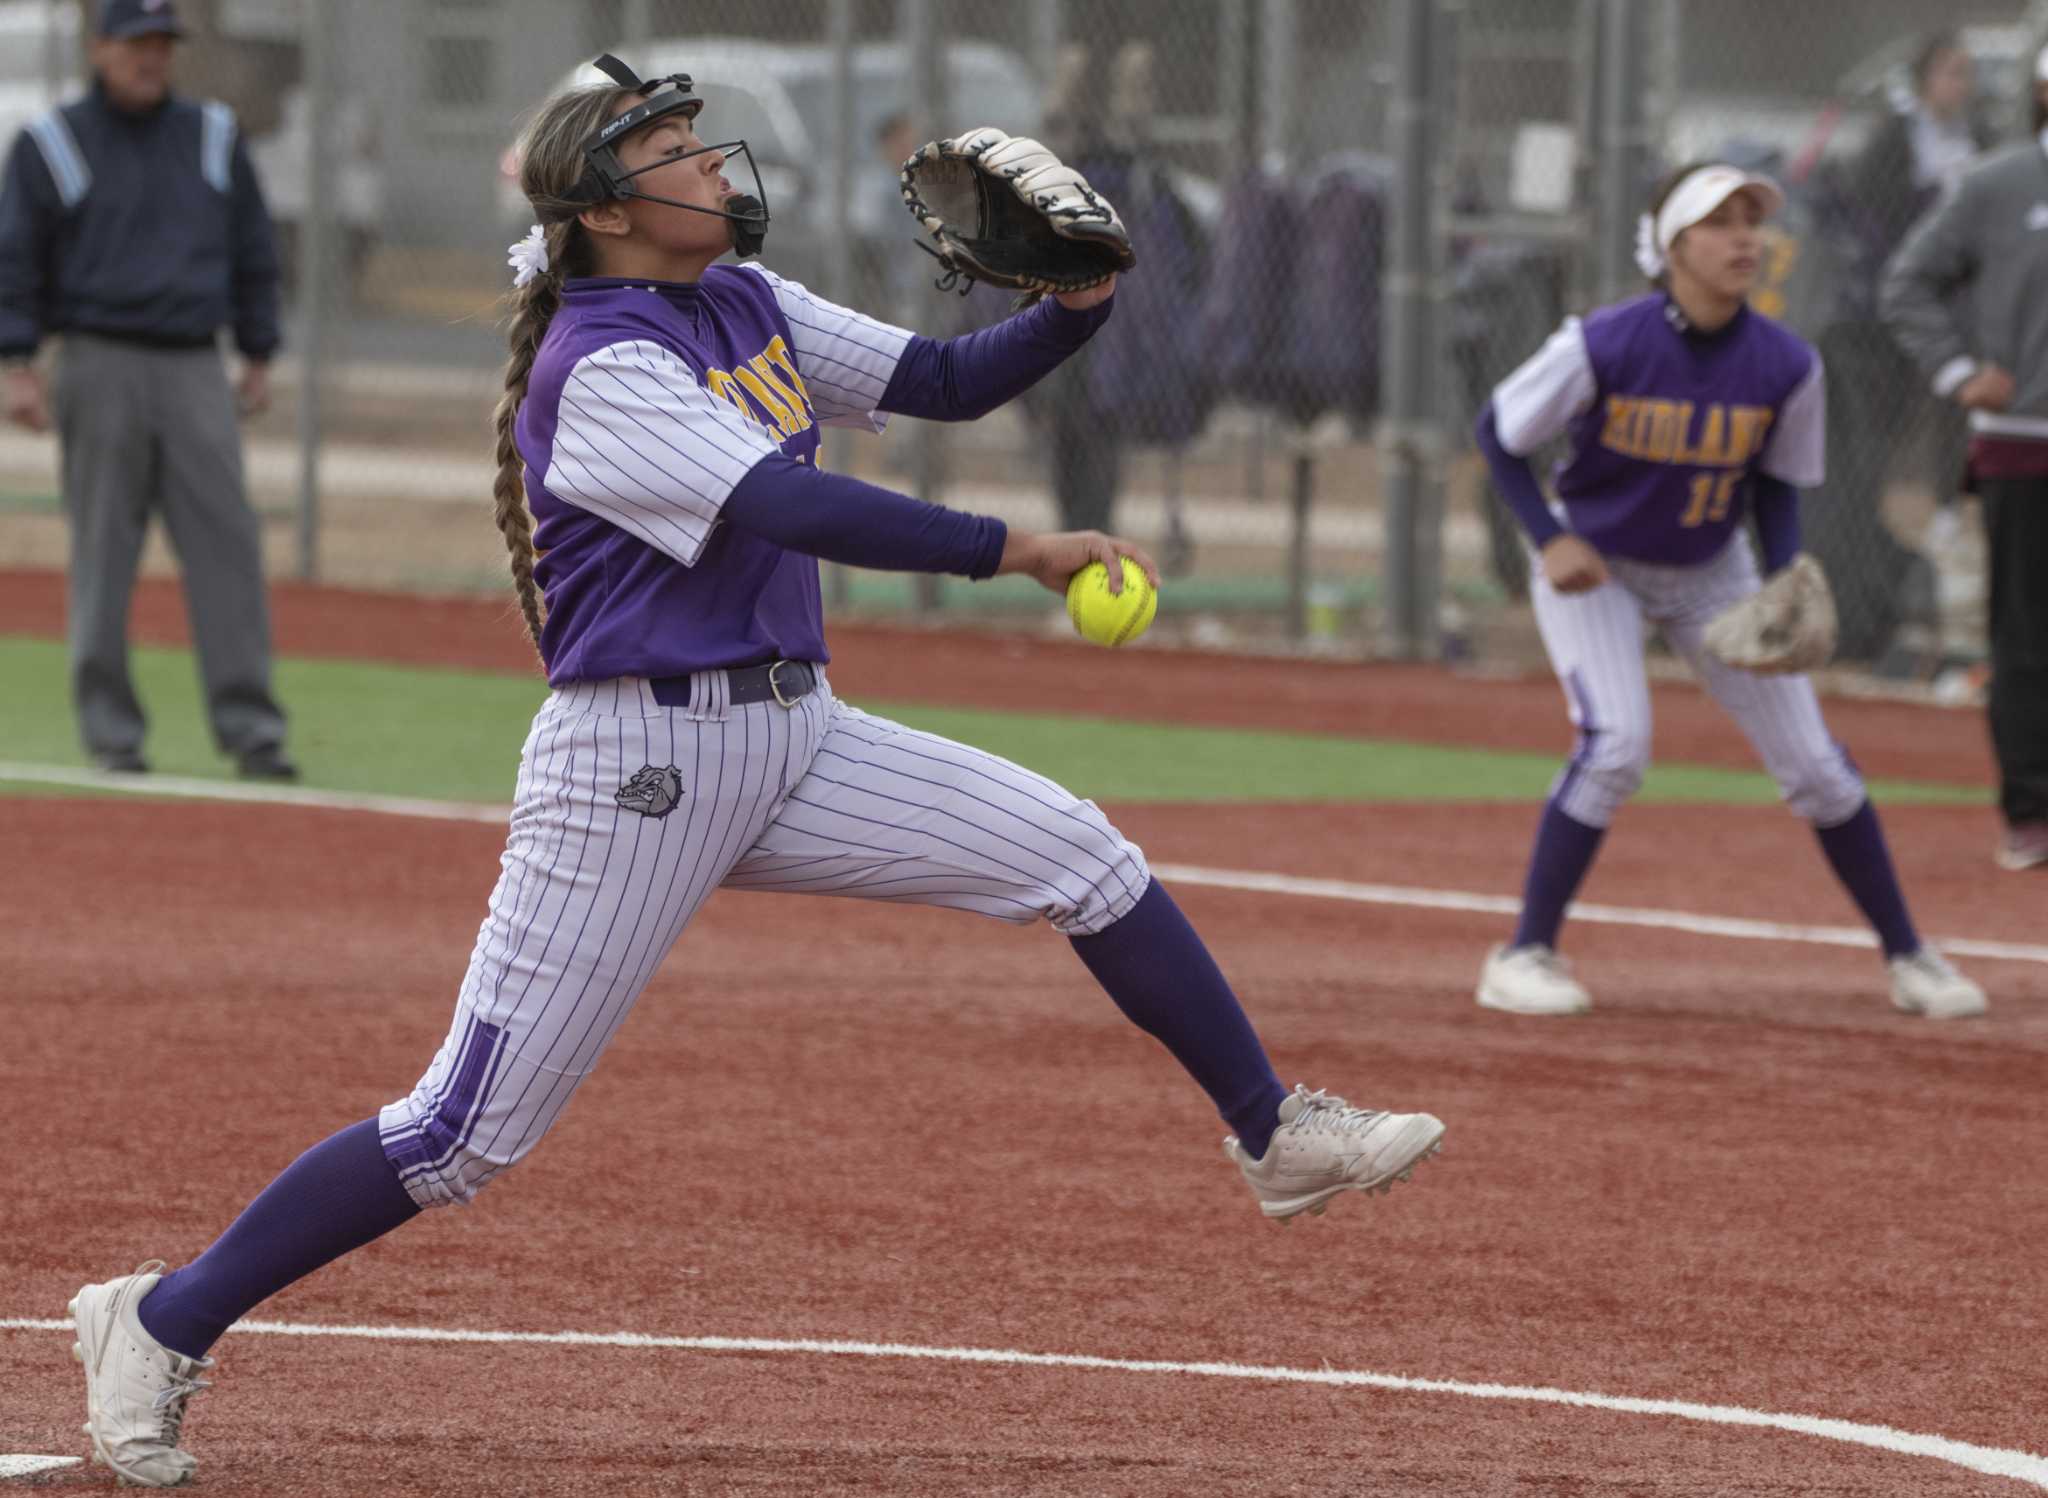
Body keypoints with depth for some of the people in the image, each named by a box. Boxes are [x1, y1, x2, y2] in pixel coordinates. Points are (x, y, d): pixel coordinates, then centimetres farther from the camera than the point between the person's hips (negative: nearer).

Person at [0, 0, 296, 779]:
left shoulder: (213, 138, 13)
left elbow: (253, 252, 18)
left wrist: (259, 357, 13)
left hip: (195, 368, 2)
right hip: (101, 365, -2)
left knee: (227, 540, -7)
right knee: (103, 551, -1)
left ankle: (249, 725, -8)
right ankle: (110, 729, 5)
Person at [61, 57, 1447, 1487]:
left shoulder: (748, 306, 10)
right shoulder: (597, 367, -17)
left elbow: (945, 381, 11)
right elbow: (793, 508, -26)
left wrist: (1075, 309, -7)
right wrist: (1016, 549, -27)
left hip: (797, 742, 8)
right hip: (639, 762, -8)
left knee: (1082, 856, 0)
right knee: (470, 1131, -7)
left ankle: (1277, 1136, 13)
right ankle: (163, 1326, 4)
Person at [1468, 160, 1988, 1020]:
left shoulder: (1787, 366, -18)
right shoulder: (1603, 347, -26)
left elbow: (1778, 486, -2)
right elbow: (1498, 433, -13)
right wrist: (1549, 540, -23)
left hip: (1712, 575, 3)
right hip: (1593, 567, -3)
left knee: (1813, 761, 2)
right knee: (1615, 744, -23)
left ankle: (1908, 957, 17)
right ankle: (1524, 956, -11)